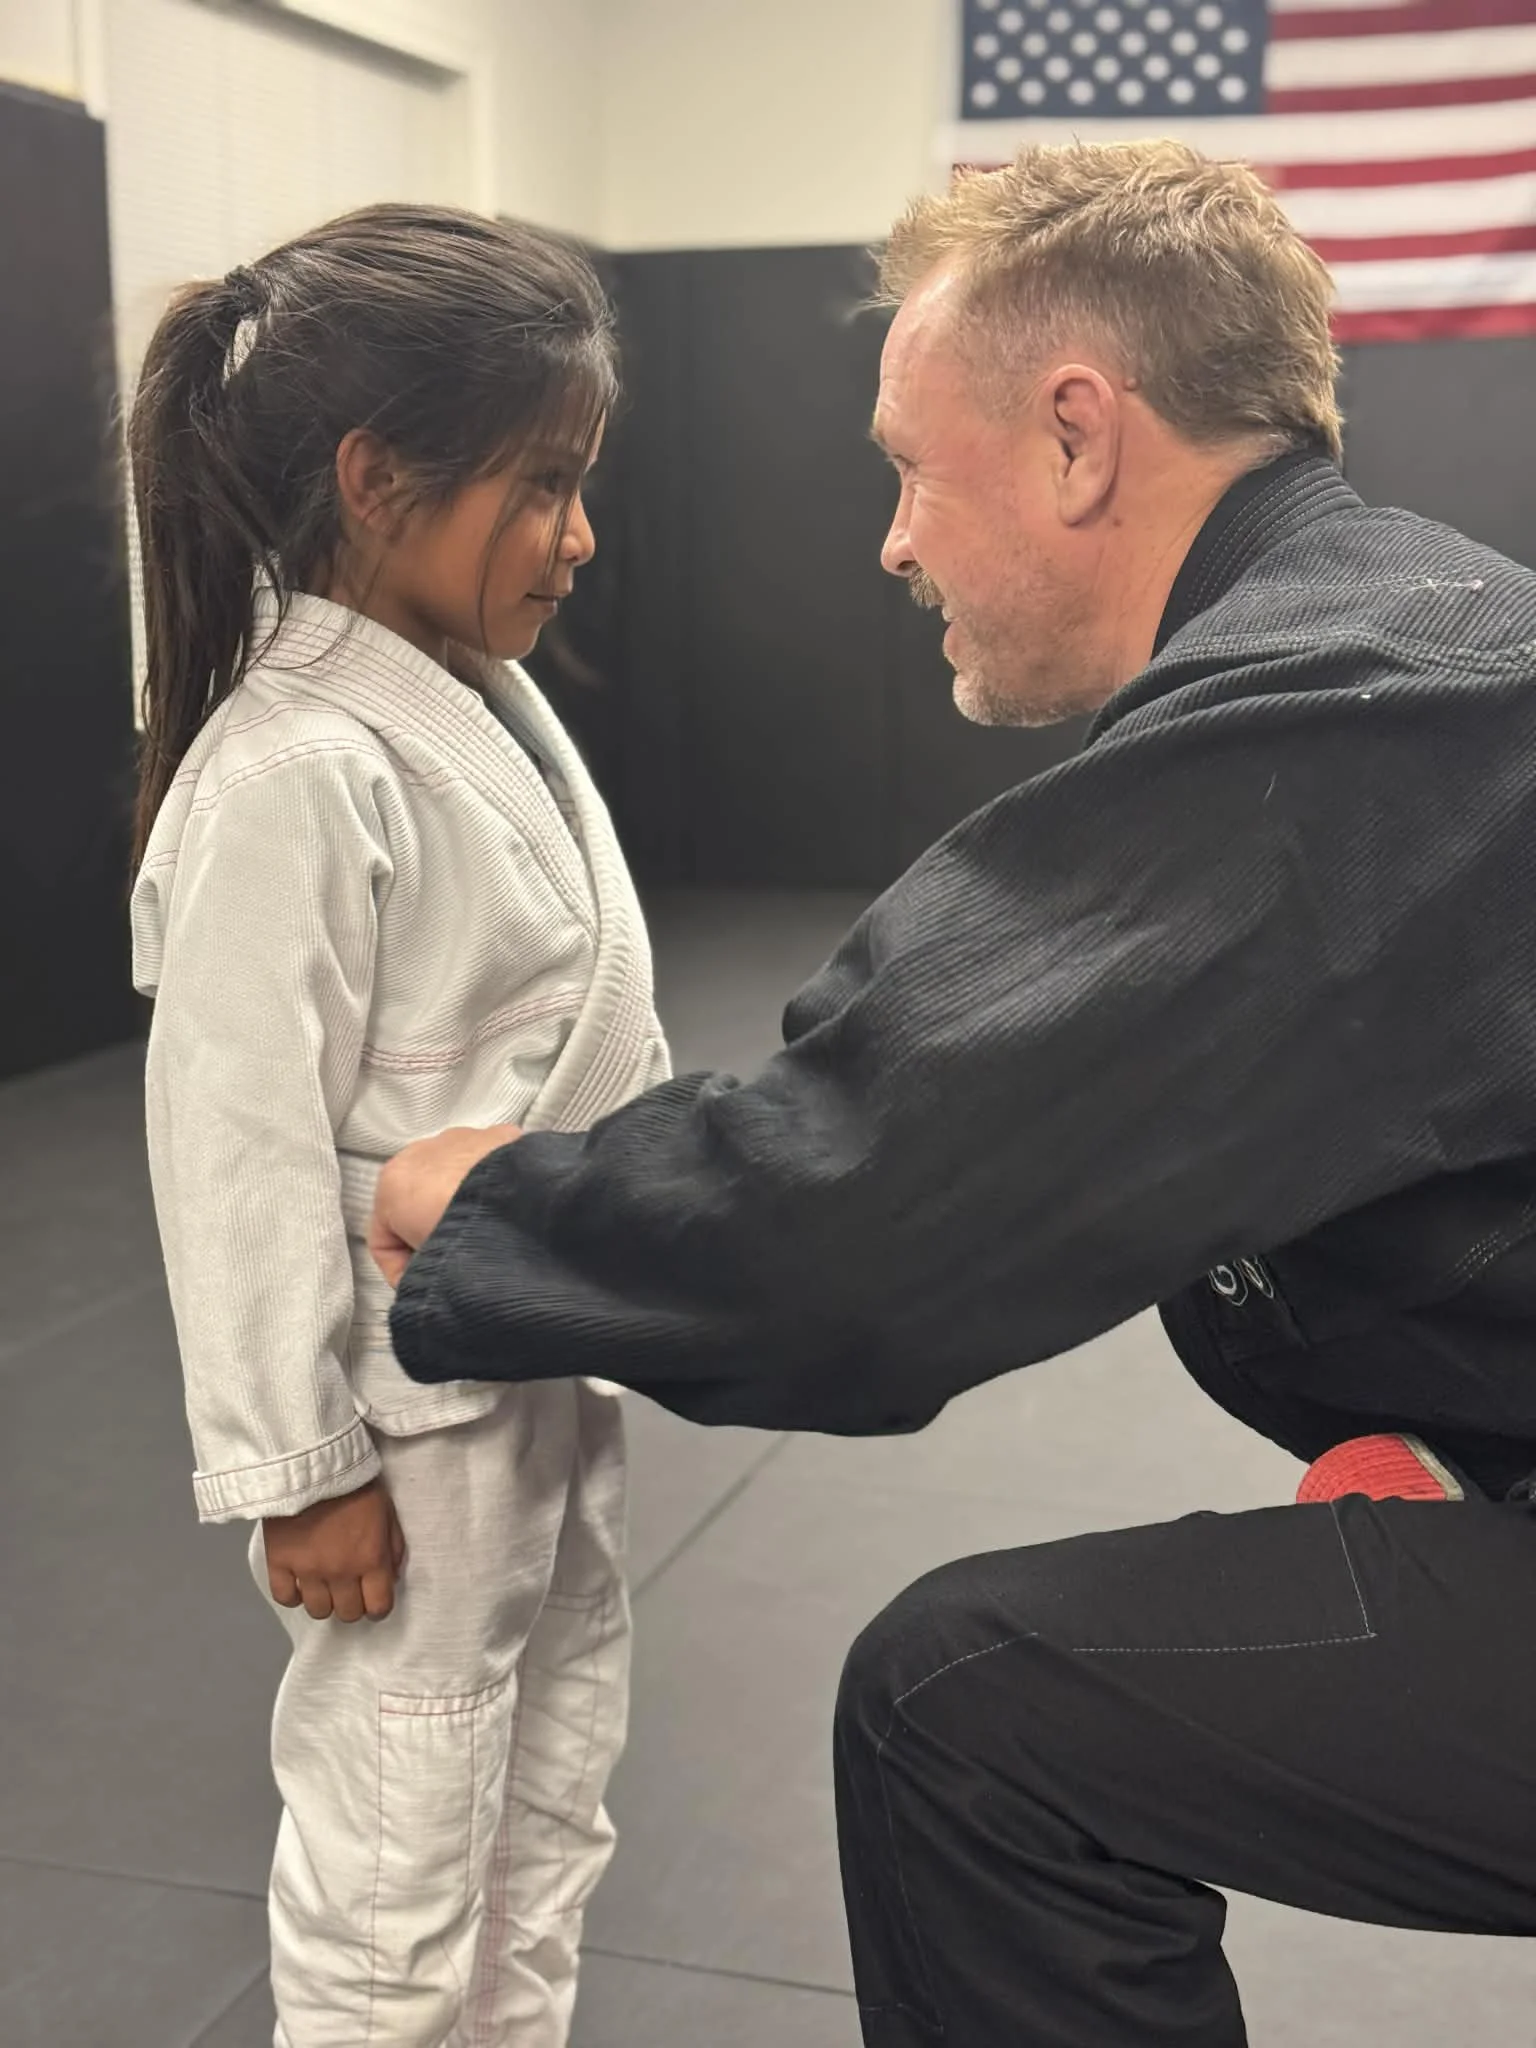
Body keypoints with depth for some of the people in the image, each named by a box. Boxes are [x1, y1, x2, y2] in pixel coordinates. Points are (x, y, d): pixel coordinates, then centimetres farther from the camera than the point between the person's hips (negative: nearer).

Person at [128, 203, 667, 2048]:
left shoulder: (495, 705, 6)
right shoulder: (295, 777, -23)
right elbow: (245, 1149, -21)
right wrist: (298, 1466, -16)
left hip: (558, 1375, 9)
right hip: (414, 1423, -9)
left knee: (546, 1826, 23)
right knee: (398, 1889, 9)